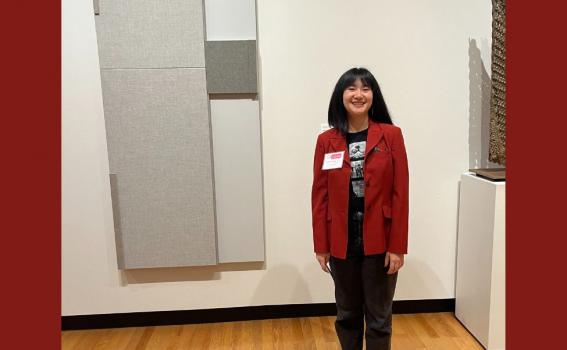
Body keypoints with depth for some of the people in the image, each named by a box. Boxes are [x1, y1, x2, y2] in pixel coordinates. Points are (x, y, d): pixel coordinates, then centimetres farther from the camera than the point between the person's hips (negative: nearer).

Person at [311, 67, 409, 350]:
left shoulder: (391, 135, -5)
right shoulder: (326, 141, -1)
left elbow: (400, 194, -6)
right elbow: (319, 196, 0)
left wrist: (397, 246, -8)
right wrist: (321, 245, 0)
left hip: (379, 242, -1)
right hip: (341, 243, 2)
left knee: (379, 318, 13)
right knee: (347, 315, 18)